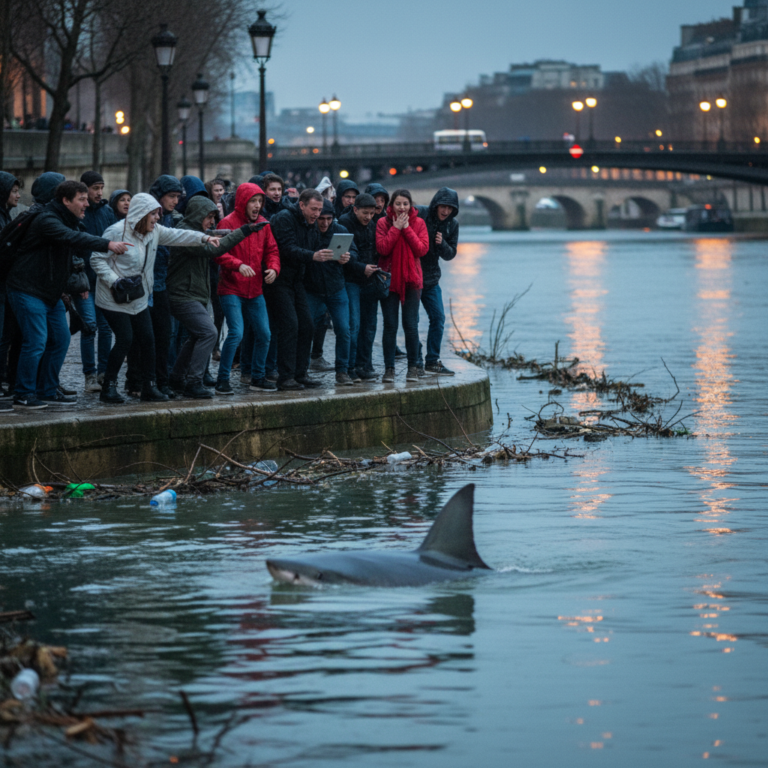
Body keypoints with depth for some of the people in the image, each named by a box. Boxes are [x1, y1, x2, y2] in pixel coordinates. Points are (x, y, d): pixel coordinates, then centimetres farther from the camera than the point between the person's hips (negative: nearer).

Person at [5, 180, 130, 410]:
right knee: (36, 342, -12)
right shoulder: (47, 221, -20)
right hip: (28, 290, -10)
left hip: (51, 294, 10)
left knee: (60, 339, 8)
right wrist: (107, 244, -43)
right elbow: (73, 238, -35)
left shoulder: (72, 221, 12)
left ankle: (47, 391, 18)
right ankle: (23, 395, -3)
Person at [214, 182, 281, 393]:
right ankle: (222, 379, -5)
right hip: (232, 290, -7)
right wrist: (238, 265, -32)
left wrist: (273, 268, -7)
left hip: (255, 290, 7)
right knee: (236, 333, -16)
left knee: (264, 334, 8)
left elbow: (271, 250, 13)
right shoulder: (228, 223, -10)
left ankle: (258, 377, 24)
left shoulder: (263, 224, 9)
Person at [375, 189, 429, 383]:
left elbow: (422, 249, -7)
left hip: (411, 280, 1)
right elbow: (382, 248, -12)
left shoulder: (418, 223, 5)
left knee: (411, 325, -1)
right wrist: (396, 228, -12)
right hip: (389, 279, -1)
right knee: (390, 326, -1)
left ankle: (413, 367, 9)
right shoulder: (383, 223, 1)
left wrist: (407, 229, -10)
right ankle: (389, 368, 4)